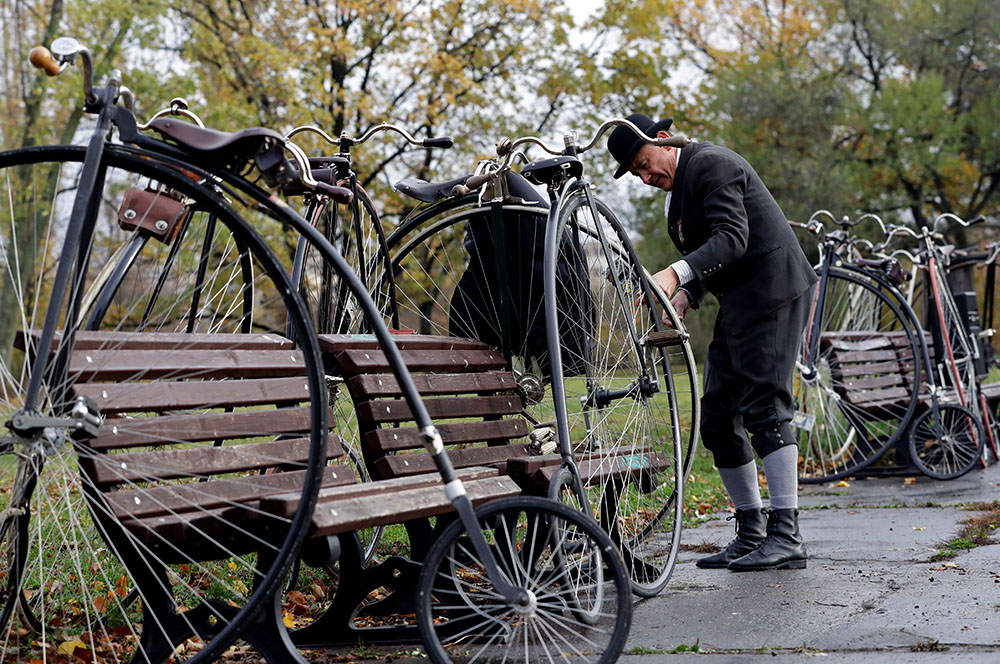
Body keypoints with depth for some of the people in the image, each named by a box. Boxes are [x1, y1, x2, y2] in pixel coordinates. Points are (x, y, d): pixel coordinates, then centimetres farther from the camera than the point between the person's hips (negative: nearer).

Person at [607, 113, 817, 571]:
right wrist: (686, 294, 2)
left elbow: (732, 238, -23)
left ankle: (786, 536, -14)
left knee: (764, 407, -16)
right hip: (738, 303, 10)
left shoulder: (711, 163, -11)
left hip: (773, 290, -10)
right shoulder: (676, 192, 19)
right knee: (718, 419, 7)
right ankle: (752, 531, 14)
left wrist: (676, 273, -34)